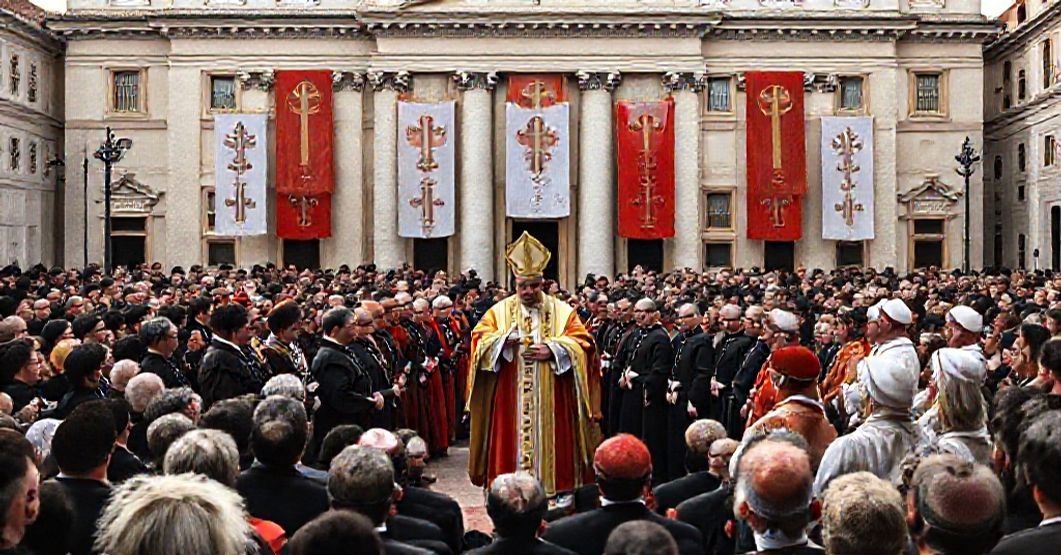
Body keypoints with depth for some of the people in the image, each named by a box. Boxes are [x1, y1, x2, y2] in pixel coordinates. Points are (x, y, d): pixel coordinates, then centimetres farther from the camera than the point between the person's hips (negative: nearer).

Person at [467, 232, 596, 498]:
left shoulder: (562, 311, 8)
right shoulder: (500, 311, 10)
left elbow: (582, 342, 0)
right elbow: (479, 339, 2)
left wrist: (552, 350, -14)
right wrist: (504, 339, -17)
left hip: (551, 399, 0)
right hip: (509, 399, 1)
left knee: (549, 442, -1)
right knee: (512, 440, -2)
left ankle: (556, 488, 7)